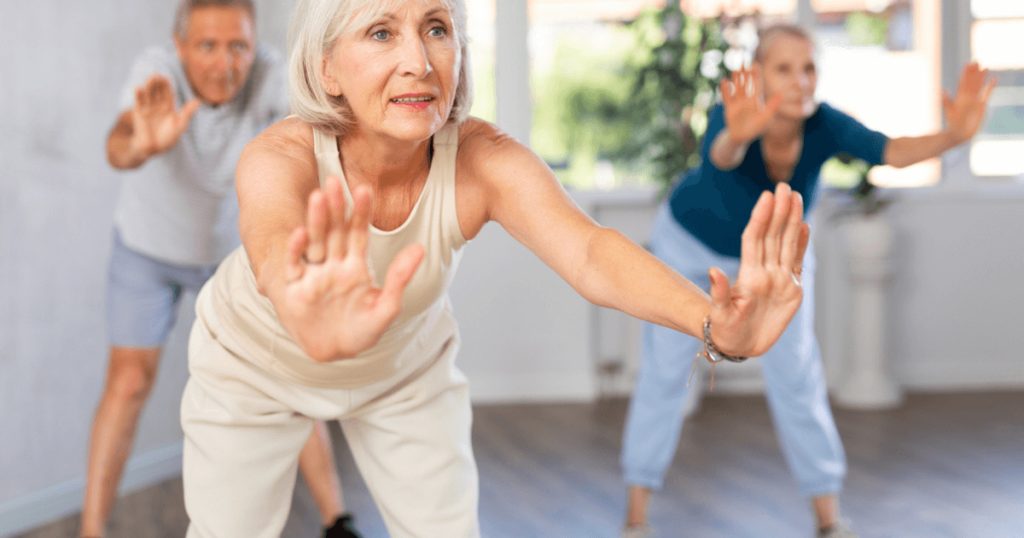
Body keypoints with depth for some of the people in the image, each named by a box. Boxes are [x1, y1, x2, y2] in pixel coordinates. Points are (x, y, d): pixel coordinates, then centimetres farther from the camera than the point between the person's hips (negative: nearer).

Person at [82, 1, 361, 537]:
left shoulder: (270, 73, -31)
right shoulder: (157, 69, -35)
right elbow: (118, 149, -53)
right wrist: (143, 146, -78)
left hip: (233, 246, 1)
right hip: (148, 246, -1)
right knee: (129, 383, -6)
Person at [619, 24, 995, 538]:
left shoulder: (824, 123, -32)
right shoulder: (731, 122, -40)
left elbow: (894, 151, -49)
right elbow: (721, 154, -65)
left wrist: (953, 134, -70)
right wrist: (740, 133, -89)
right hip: (690, 240, -2)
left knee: (796, 376, 0)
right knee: (664, 374, -1)